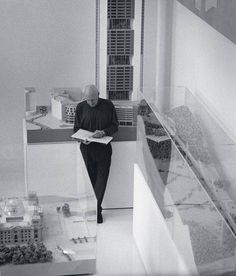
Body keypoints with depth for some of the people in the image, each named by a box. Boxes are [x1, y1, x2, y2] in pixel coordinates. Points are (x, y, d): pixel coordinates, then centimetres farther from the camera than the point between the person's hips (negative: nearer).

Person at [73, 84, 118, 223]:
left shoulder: (108, 105, -2)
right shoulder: (81, 107, 1)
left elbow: (115, 125, 1)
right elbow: (77, 128, 7)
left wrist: (104, 132, -18)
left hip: (104, 148, -1)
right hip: (87, 148, 1)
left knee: (102, 178, -5)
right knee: (90, 179, 5)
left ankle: (96, 209, 1)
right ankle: (96, 210, 17)